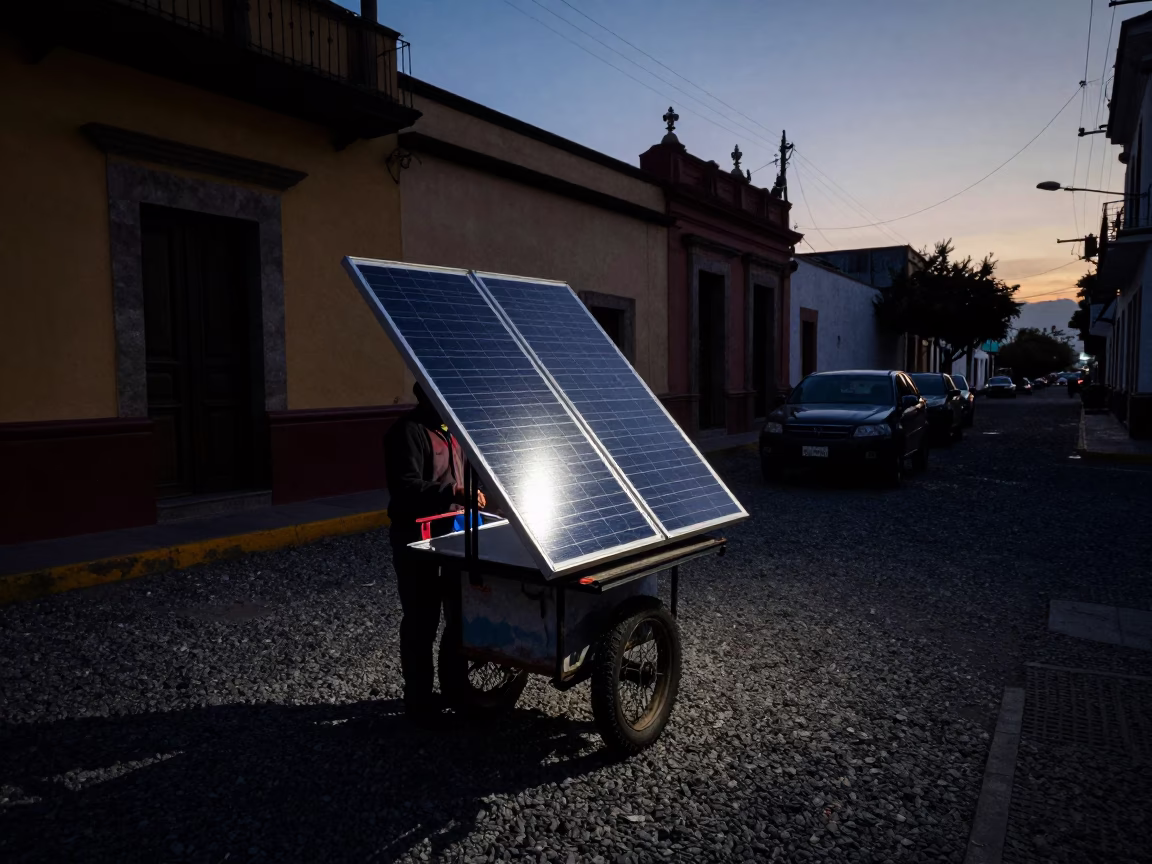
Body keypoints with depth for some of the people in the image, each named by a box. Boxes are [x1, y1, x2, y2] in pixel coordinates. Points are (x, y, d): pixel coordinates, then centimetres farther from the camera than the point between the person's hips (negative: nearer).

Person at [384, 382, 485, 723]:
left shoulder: (450, 429, 14)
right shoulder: (408, 431, -15)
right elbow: (405, 487, -26)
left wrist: (472, 492, 6)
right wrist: (455, 493, -35)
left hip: (452, 533, 9)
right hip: (417, 539, -9)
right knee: (421, 619, -1)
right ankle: (419, 697, 11)